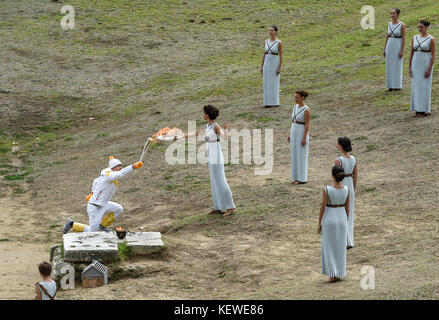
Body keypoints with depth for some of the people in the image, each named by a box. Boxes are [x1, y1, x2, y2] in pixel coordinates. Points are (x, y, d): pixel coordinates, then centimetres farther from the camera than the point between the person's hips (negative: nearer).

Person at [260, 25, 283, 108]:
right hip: (267, 63, 5)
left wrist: (280, 67, -14)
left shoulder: (279, 42, -8)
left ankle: (275, 102, 7)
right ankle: (268, 102, 11)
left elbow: (280, 56, -8)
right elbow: (264, 54, 12)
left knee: (274, 83, -1)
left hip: (275, 64, -5)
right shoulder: (266, 41, 8)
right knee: (267, 83, 6)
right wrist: (262, 66, 9)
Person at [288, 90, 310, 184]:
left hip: (302, 133, -8)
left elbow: (307, 125, -16)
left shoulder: (306, 110, -17)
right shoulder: (296, 107, 7)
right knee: (294, 155, 11)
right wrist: (290, 134, 14)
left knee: (301, 156, -1)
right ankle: (297, 177, 19)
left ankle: (302, 178, 7)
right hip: (294, 133, 8)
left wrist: (304, 138, -18)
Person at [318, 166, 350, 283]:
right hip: (341, 218, 4)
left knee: (329, 248, 7)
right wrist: (345, 222, 15)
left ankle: (333, 274, 2)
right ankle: (339, 274, 20)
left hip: (329, 219, -4)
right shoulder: (346, 189, -7)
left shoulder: (327, 190, -20)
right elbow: (347, 207, 2)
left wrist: (319, 224, -4)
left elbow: (322, 208, -15)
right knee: (340, 247, 15)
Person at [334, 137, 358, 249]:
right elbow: (355, 177, 5)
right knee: (349, 216, 16)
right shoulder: (353, 159, -2)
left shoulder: (338, 161, -21)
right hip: (350, 188, 6)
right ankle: (349, 241, 20)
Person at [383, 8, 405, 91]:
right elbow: (387, 36, 11)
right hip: (390, 46, 6)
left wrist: (402, 51, -15)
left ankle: (398, 85, 10)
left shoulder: (402, 25, -11)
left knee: (397, 66, 0)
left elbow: (403, 38, -12)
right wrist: (385, 49, 9)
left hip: (398, 46, -6)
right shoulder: (389, 24, 6)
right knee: (390, 66, 8)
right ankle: (391, 85, 16)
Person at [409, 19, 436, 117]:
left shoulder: (431, 39, -9)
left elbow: (433, 55, -11)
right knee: (416, 87, 6)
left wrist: (429, 69, -16)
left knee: (425, 88, -2)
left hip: (426, 65, -6)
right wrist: (410, 67, 4)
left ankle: (424, 111, 5)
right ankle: (418, 111, 13)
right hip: (416, 65, 6)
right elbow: (412, 53, 10)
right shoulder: (415, 38, 7)